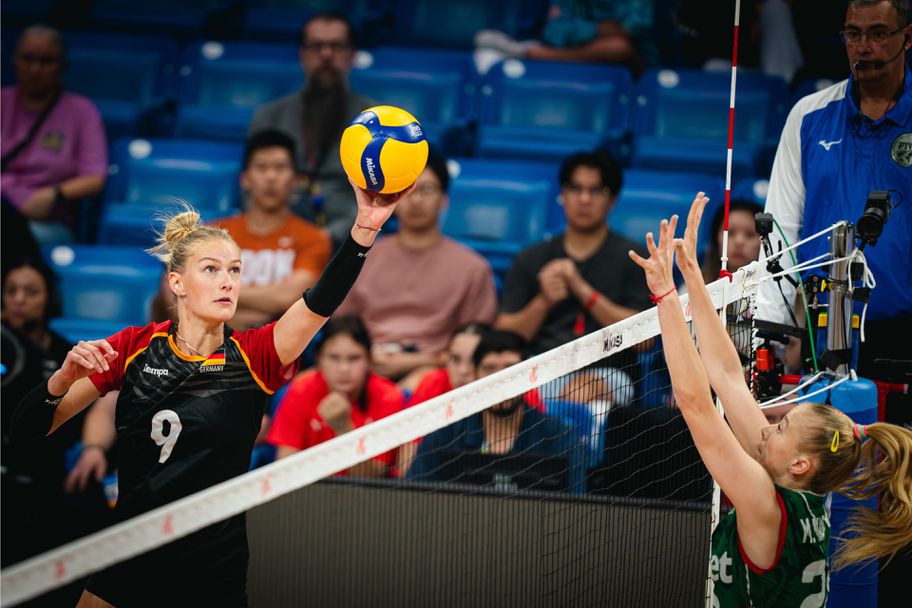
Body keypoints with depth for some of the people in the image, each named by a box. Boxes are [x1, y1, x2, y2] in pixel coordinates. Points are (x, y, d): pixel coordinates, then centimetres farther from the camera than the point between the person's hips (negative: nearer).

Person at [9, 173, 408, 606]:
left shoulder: (252, 356, -7)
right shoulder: (135, 347, -3)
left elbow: (321, 303, -27)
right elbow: (27, 430, -3)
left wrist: (365, 225, -42)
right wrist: (64, 378, -24)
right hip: (129, 565, 2)